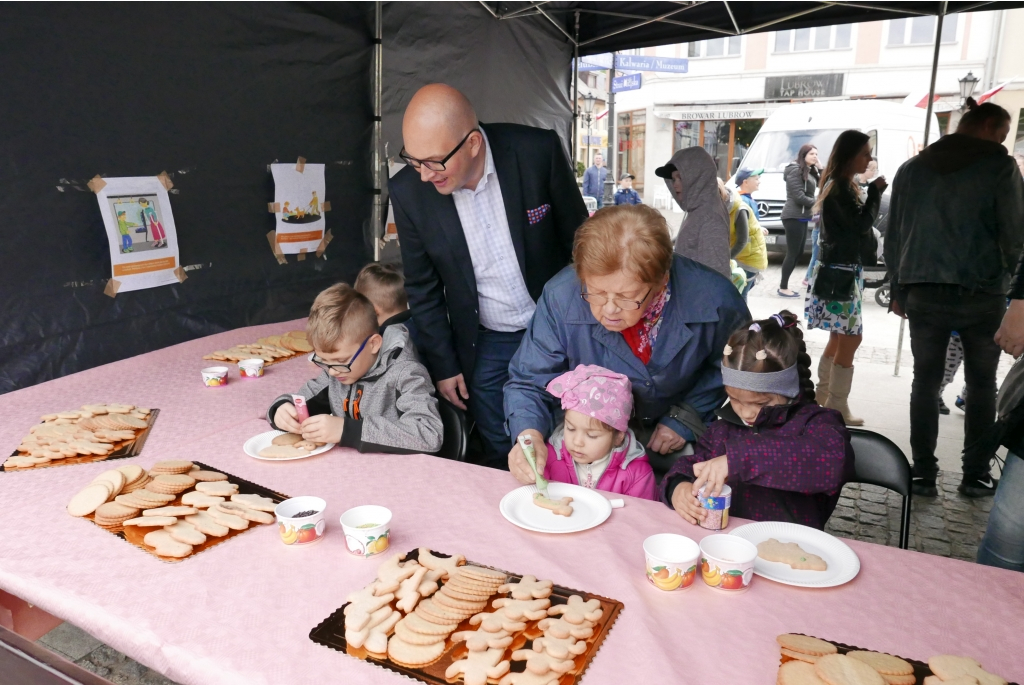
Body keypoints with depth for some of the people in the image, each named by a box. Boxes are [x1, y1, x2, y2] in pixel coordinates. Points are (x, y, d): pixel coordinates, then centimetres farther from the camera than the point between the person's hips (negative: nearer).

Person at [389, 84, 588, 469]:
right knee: (500, 458, 11)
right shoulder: (408, 192, -14)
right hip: (485, 346, 1)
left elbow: (579, 240, -6)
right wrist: (443, 365, 2)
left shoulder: (538, 151, -19)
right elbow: (422, 289, -1)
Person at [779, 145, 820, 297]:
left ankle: (784, 285, 17)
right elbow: (799, 197, -18)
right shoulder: (795, 170, -11)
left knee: (798, 253, 11)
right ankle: (783, 288, 2)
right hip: (794, 217, -9)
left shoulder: (810, 172, 16)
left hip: (802, 217, 9)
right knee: (793, 253, -5)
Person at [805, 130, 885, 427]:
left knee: (840, 338, 16)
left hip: (843, 270, 10)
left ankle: (824, 396, 25)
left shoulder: (840, 185, 16)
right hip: (841, 272, -10)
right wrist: (876, 191, -10)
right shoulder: (839, 187, -14)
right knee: (851, 339, -7)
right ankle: (836, 408, -1)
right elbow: (861, 224, -17)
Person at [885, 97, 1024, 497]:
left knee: (925, 381, 7)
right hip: (982, 294, -2)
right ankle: (976, 476, 15)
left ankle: (923, 474, 9)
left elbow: (893, 236, 10)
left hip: (923, 293, 3)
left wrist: (899, 289, 16)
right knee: (981, 385, 10)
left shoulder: (911, 168, 8)